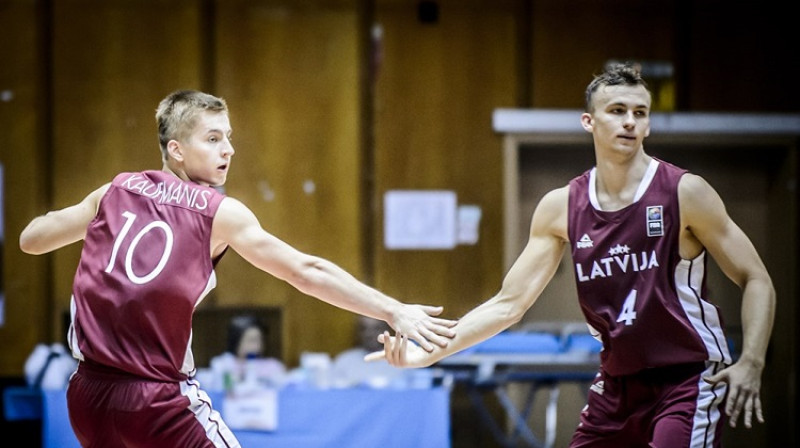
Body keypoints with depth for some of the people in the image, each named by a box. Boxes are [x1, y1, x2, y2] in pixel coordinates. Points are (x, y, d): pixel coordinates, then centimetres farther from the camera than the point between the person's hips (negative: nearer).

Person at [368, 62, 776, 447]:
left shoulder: (684, 192, -9)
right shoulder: (560, 207, 2)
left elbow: (756, 281, -5)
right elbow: (509, 303, 3)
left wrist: (750, 364, -19)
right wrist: (428, 353, -7)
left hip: (688, 382, -5)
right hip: (616, 384, 5)